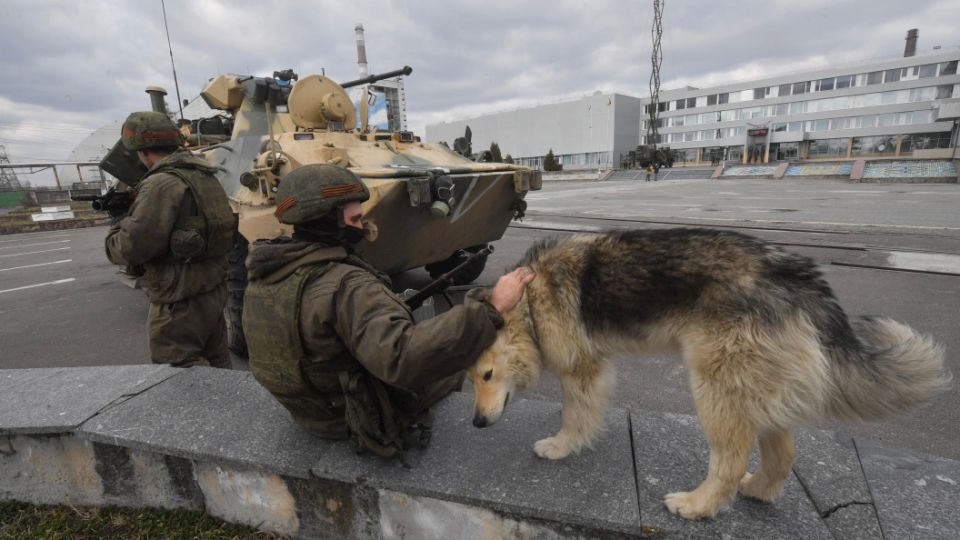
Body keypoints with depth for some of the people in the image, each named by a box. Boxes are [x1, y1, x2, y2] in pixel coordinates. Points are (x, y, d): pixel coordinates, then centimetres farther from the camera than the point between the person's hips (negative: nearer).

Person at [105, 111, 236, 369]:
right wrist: (133, 208, 14)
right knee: (216, 365, 18)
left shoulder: (160, 185, -17)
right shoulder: (204, 176, 8)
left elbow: (133, 247, -19)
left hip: (181, 302, -9)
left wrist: (116, 231, 2)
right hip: (213, 290, 9)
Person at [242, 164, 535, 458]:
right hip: (366, 416, -7)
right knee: (457, 359, 18)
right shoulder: (345, 285, -36)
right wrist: (490, 307, -47)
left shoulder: (265, 274, -9)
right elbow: (404, 358, -49)